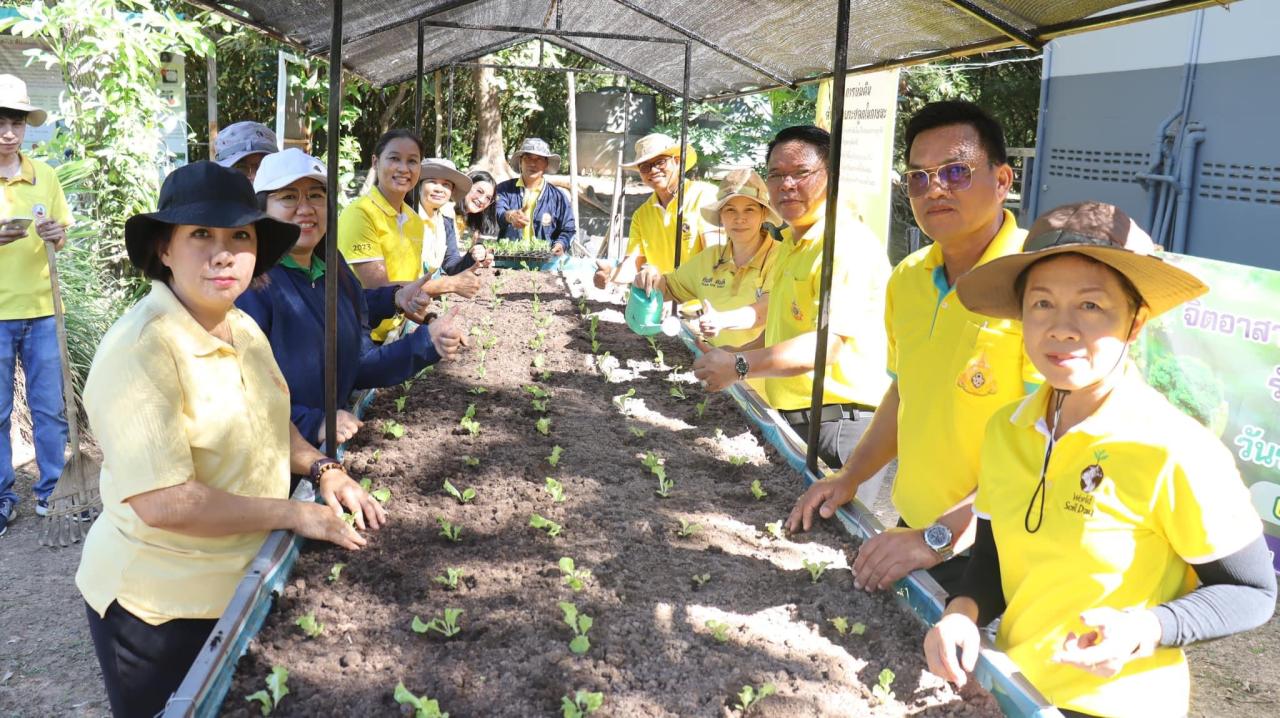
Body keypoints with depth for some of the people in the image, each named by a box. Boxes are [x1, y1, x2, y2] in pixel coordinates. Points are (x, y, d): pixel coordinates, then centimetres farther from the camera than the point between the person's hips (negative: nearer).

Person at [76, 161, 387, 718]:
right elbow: (164, 503, -29)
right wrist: (294, 514, -22)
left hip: (241, 584, 8)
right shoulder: (141, 351, -24)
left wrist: (321, 468, -1)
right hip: (157, 608, -8)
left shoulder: (243, 330, 2)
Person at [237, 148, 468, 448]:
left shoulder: (336, 273, 8)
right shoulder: (251, 282, -13)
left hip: (335, 449, 5)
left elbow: (359, 367, 13)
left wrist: (427, 343, 1)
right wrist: (313, 423, -24)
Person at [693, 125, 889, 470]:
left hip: (838, 424, -9)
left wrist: (740, 366, -26)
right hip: (793, 417, 10)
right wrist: (742, 352, 14)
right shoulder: (790, 243, 17)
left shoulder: (849, 244, -17)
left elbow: (827, 344, -27)